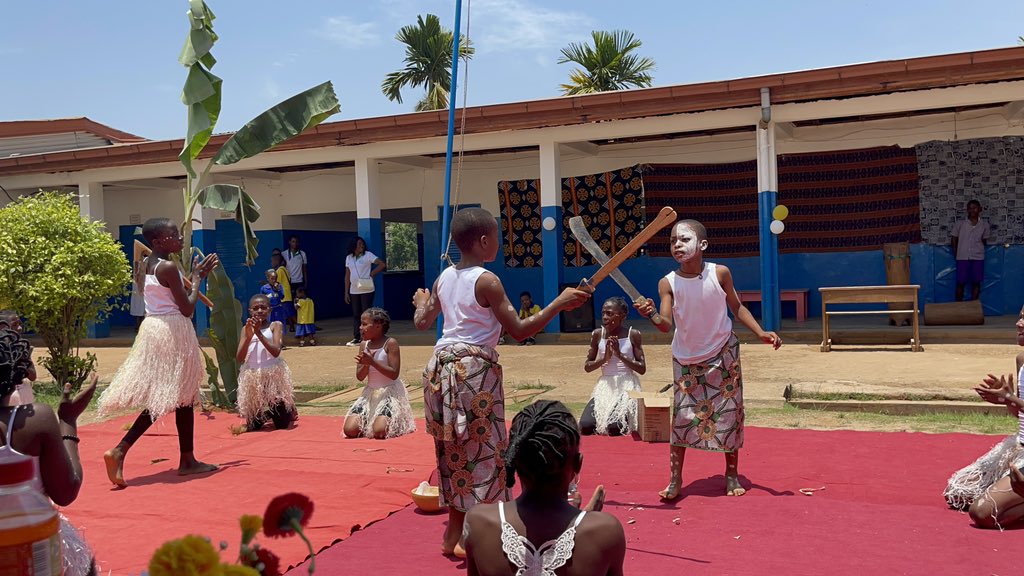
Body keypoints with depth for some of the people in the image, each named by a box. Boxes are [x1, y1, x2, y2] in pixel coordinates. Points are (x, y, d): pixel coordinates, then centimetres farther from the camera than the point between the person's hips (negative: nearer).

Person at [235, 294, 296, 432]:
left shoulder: (275, 325, -4)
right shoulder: (246, 329, 5)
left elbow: (276, 352, -18)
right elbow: (239, 358, -4)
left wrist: (259, 333, -21)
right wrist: (248, 336, -16)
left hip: (274, 375, -3)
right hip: (252, 377, 3)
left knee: (282, 424, 4)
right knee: (253, 426, 9)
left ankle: (289, 410, 36)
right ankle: (266, 413, 40)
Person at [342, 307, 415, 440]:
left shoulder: (390, 343, -11)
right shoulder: (364, 345, 5)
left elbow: (394, 374, -18)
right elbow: (359, 377, 3)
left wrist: (372, 361, -23)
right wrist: (366, 363, -17)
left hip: (390, 393, -5)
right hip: (370, 393, 5)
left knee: (379, 431, -24)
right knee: (350, 430, -11)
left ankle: (393, 423, 9)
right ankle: (367, 424, 20)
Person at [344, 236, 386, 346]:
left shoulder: (368, 255, -5)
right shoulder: (349, 258, 9)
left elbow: (382, 265, -11)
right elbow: (347, 276, 11)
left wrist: (371, 274, -10)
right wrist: (346, 292, 8)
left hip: (366, 290, -5)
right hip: (354, 291, 5)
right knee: (356, 315, 8)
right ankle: (356, 338, 13)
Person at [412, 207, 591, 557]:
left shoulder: (444, 278, 9)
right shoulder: (486, 281, -12)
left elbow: (422, 323, 19)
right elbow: (519, 331, -15)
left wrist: (420, 300, 40)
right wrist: (559, 304, -9)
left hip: (443, 366, 8)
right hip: (475, 370, -8)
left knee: (455, 449, 15)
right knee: (482, 450, 2)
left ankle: (455, 535, 24)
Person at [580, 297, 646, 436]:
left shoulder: (633, 335, -4)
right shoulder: (597, 334, 2)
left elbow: (642, 369, -5)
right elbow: (587, 367, 6)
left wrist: (620, 355, -16)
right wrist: (605, 358, -12)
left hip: (627, 385, -3)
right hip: (605, 385, 3)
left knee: (615, 428, -25)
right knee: (586, 427, -18)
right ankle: (603, 420, 17)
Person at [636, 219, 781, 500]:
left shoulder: (720, 273, -15)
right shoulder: (668, 283, -16)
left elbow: (737, 307, -1)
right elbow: (666, 324, -24)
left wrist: (761, 333, -11)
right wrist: (651, 315, -46)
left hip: (723, 354, 0)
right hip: (686, 359, 0)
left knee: (729, 413, 6)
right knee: (682, 416, 0)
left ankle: (732, 474, 25)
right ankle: (675, 479, 12)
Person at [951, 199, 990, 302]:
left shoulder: (984, 224, 3)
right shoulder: (960, 223, 0)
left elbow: (984, 240, 13)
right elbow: (954, 239, 6)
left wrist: (978, 250, 7)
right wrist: (955, 255, 3)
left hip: (978, 257, 1)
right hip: (962, 257, -1)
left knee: (976, 282, 5)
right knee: (960, 283, 1)